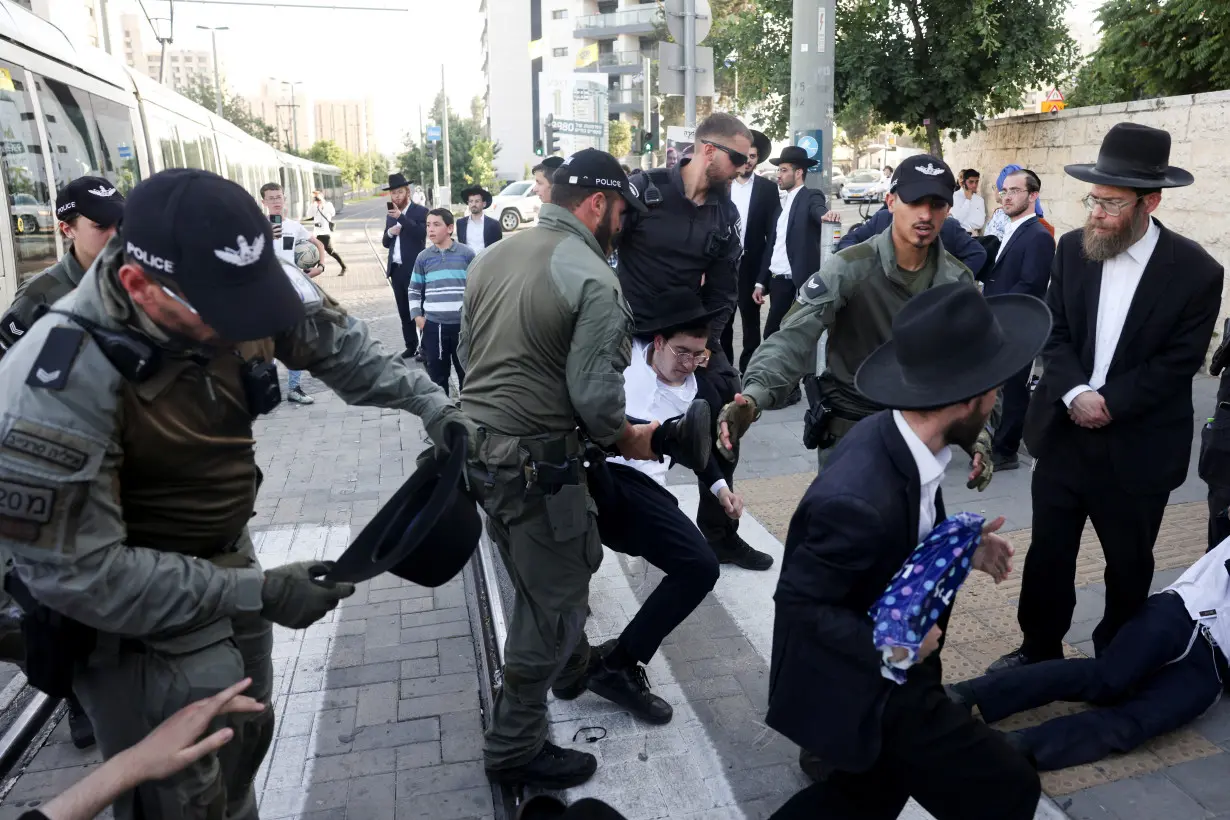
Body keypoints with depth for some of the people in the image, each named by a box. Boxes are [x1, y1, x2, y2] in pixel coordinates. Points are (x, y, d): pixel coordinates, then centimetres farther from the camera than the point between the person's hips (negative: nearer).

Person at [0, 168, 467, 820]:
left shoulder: (237, 284, -15)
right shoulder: (59, 385, -31)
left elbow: (336, 343, 2)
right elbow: (75, 571, -27)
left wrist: (429, 403, -12)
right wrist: (258, 594, -28)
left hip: (226, 559, 6)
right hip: (135, 606, -6)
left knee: (248, 739, 24)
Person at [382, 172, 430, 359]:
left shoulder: (421, 211, -5)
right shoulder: (390, 215, 14)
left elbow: (421, 233, -21)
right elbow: (385, 243, 15)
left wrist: (401, 217, -27)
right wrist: (389, 233, -6)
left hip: (414, 268, -6)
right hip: (396, 269, 6)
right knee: (404, 310, 11)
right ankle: (411, 346, 19)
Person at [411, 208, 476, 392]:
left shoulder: (466, 254, -2)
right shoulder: (423, 257, 4)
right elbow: (414, 289, 12)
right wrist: (417, 315, 3)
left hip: (463, 323, -2)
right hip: (433, 325, 2)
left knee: (466, 369, 9)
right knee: (436, 371, 10)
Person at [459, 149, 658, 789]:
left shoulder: (492, 257, 6)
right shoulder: (593, 279, -16)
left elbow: (467, 352, 12)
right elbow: (595, 394, -19)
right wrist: (628, 439, 0)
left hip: (476, 445, 8)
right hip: (536, 459, -8)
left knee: (543, 578, 27)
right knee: (554, 597, 8)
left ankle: (570, 665, 50)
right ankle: (515, 748, 22)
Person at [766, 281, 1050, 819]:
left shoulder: (891, 436, -9)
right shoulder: (856, 499, -37)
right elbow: (799, 604, -25)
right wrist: (884, 648, -34)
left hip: (880, 667, 9)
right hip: (861, 684, -9)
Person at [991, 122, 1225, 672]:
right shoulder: (1073, 248, -1)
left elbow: (1178, 363, -11)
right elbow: (1053, 333, -1)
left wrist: (1108, 403, -19)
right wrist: (1075, 393, -16)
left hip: (1137, 450, -2)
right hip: (1064, 434, 3)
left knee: (1128, 566, 15)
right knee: (1047, 555, 11)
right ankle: (1039, 649, 31)